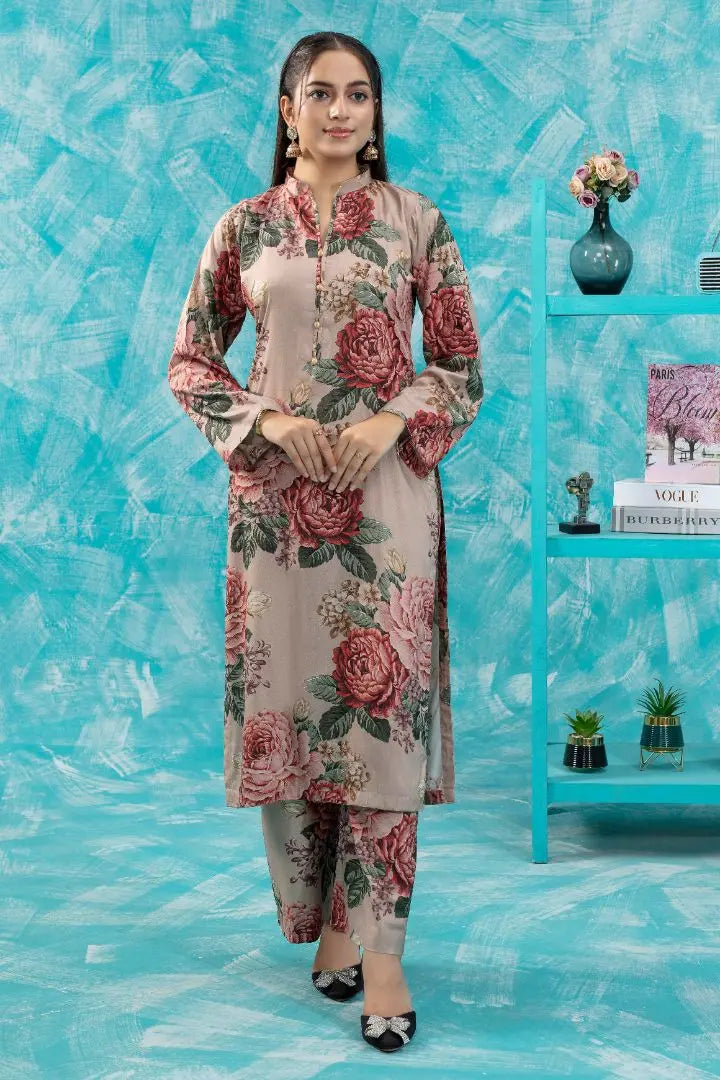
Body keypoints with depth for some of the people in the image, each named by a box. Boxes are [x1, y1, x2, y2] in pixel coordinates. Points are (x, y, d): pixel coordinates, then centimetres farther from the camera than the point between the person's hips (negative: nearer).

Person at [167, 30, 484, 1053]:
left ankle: (378, 951, -2)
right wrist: (270, 422, -7)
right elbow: (191, 362, 9)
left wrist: (392, 424, -12)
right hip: (276, 489, 2)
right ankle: (322, 915, 22)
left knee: (381, 703, -6)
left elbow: (462, 363, 5)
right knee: (288, 692, 5)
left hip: (387, 489, -2)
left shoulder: (414, 219, 4)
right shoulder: (243, 226, 7)